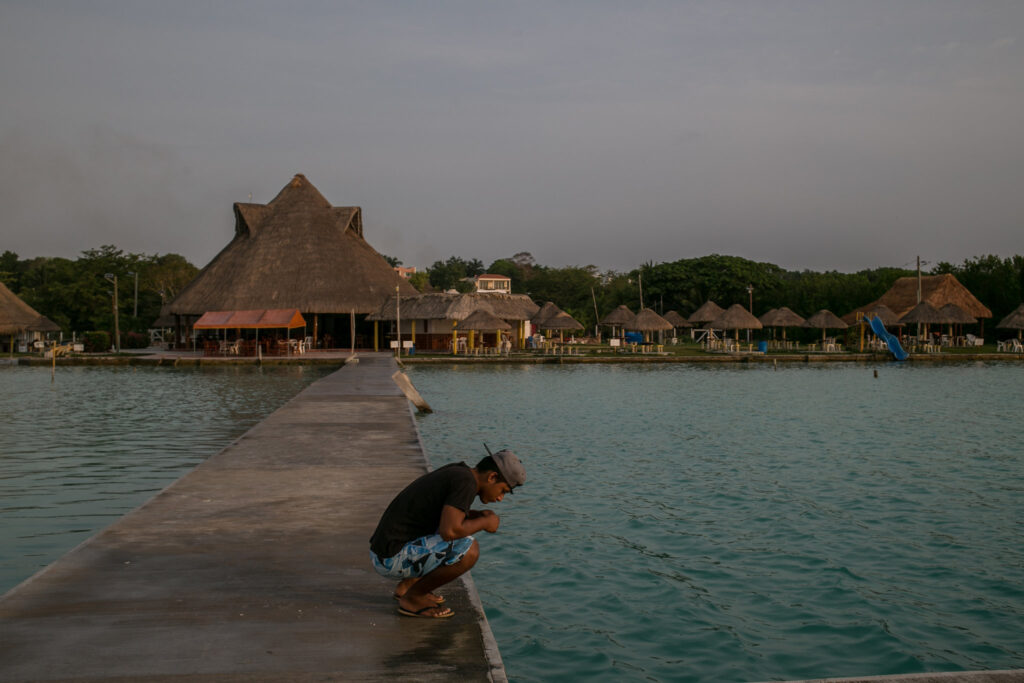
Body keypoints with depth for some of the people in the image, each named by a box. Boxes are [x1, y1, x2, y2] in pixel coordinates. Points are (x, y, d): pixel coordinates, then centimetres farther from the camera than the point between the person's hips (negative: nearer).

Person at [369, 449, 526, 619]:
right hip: (393, 559, -10)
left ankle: (406, 585, 16)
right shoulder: (466, 482, -16)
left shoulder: (457, 470, 11)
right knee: (469, 550, -20)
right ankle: (413, 598, -4)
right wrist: (484, 522, -10)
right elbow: (448, 531, -28)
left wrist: (478, 515, 11)